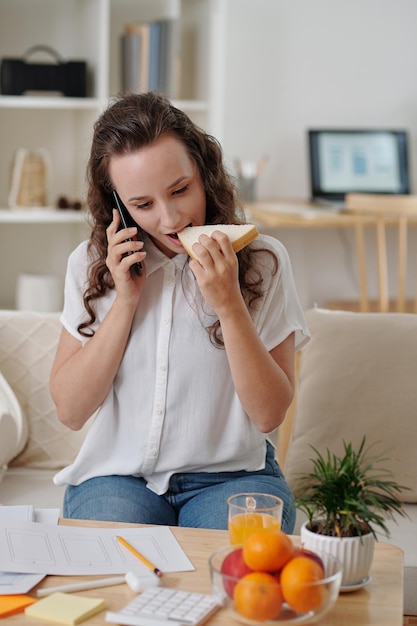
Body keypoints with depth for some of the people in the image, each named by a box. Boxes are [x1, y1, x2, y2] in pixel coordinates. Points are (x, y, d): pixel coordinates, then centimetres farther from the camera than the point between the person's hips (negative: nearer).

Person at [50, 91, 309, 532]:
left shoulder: (261, 260, -3)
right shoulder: (91, 264, 3)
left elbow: (270, 413, -6)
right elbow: (69, 411, -2)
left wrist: (229, 304, -18)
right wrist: (126, 299, -9)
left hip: (232, 474, 0)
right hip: (117, 475, 1)